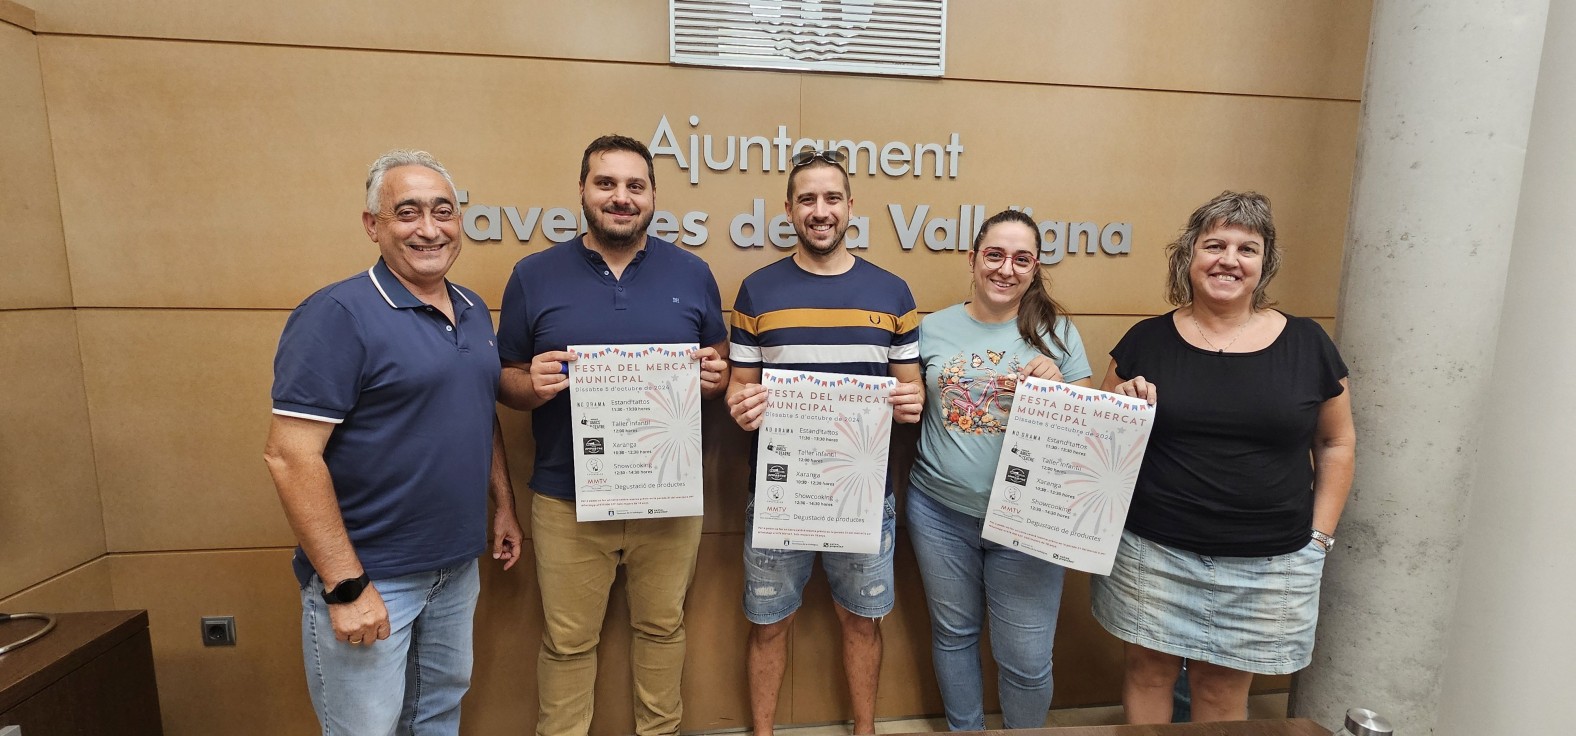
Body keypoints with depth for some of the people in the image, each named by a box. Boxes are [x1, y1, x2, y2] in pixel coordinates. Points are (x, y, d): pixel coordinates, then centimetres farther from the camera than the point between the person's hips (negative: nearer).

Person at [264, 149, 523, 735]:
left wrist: (503, 506, 13)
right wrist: (346, 585, -20)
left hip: (458, 564, 6)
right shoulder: (338, 313, -16)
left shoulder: (473, 311, 6)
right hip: (368, 575, -6)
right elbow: (289, 455, -20)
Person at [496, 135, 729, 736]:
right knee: (568, 641, 15)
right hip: (567, 500, 0)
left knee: (662, 627, 19)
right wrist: (533, 386, -17)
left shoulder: (692, 273, 2)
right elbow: (506, 381, 5)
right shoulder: (534, 275, 1)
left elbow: (723, 370, 9)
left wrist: (714, 377, -14)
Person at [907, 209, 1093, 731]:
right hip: (940, 510, 2)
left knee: (1027, 660, 6)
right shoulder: (932, 329, 3)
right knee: (953, 634, 19)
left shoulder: (1056, 331, 0)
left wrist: (1056, 385, -16)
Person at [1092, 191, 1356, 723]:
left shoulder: (1307, 344, 1)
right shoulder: (1146, 341, -2)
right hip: (1154, 553, 0)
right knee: (1149, 670, 12)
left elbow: (1337, 444, 9)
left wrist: (1319, 535, 4)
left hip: (1266, 565, 1)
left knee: (1224, 688, 14)